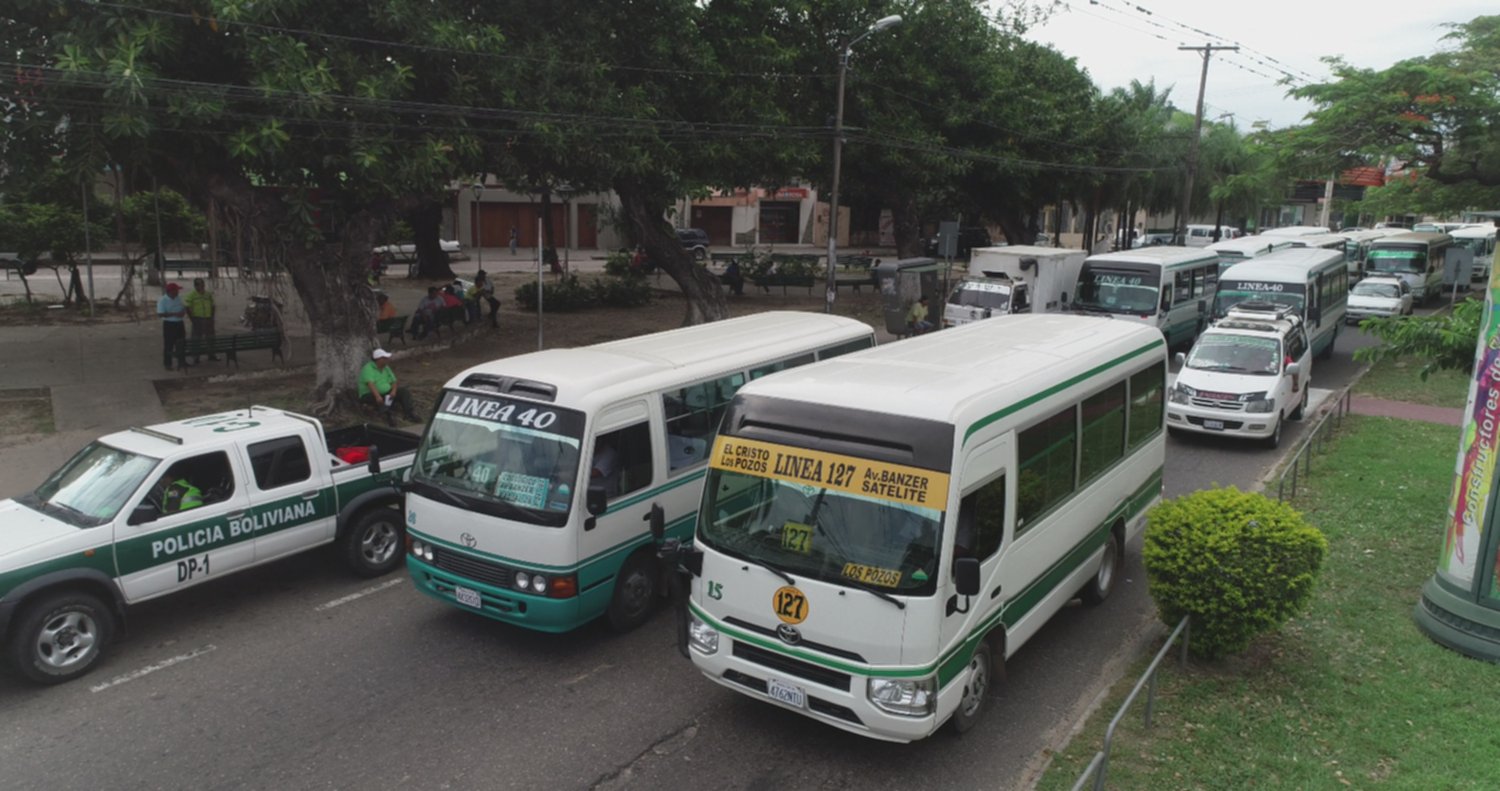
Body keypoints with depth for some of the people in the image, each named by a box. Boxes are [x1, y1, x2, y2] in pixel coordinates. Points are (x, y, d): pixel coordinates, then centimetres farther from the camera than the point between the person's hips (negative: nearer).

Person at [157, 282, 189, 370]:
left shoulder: (177, 299, 9)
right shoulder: (162, 300, -13)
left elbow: (183, 307, 22)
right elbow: (160, 314, -20)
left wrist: (184, 310, -2)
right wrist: (174, 314, -24)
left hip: (179, 323, 7)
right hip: (169, 324, -7)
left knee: (181, 344, 13)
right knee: (168, 345, -2)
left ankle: (182, 362, 25)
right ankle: (167, 364, 6)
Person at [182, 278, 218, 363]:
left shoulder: (208, 294, 9)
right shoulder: (191, 295, -5)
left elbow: (212, 306, 15)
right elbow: (187, 307, -7)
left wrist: (212, 317, 6)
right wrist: (192, 319, -12)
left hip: (208, 319, 5)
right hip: (197, 319, -4)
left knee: (210, 337, 12)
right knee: (196, 338, 0)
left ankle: (211, 354, 24)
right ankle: (195, 357, 6)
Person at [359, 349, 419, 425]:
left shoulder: (386, 368, 11)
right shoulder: (368, 368, -14)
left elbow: (394, 381, 9)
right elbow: (370, 384, -29)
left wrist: (393, 391, -14)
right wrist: (378, 396, -44)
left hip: (386, 393, 7)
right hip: (370, 394, -7)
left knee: (405, 393, -13)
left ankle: (408, 413, -31)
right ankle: (390, 413, -56)